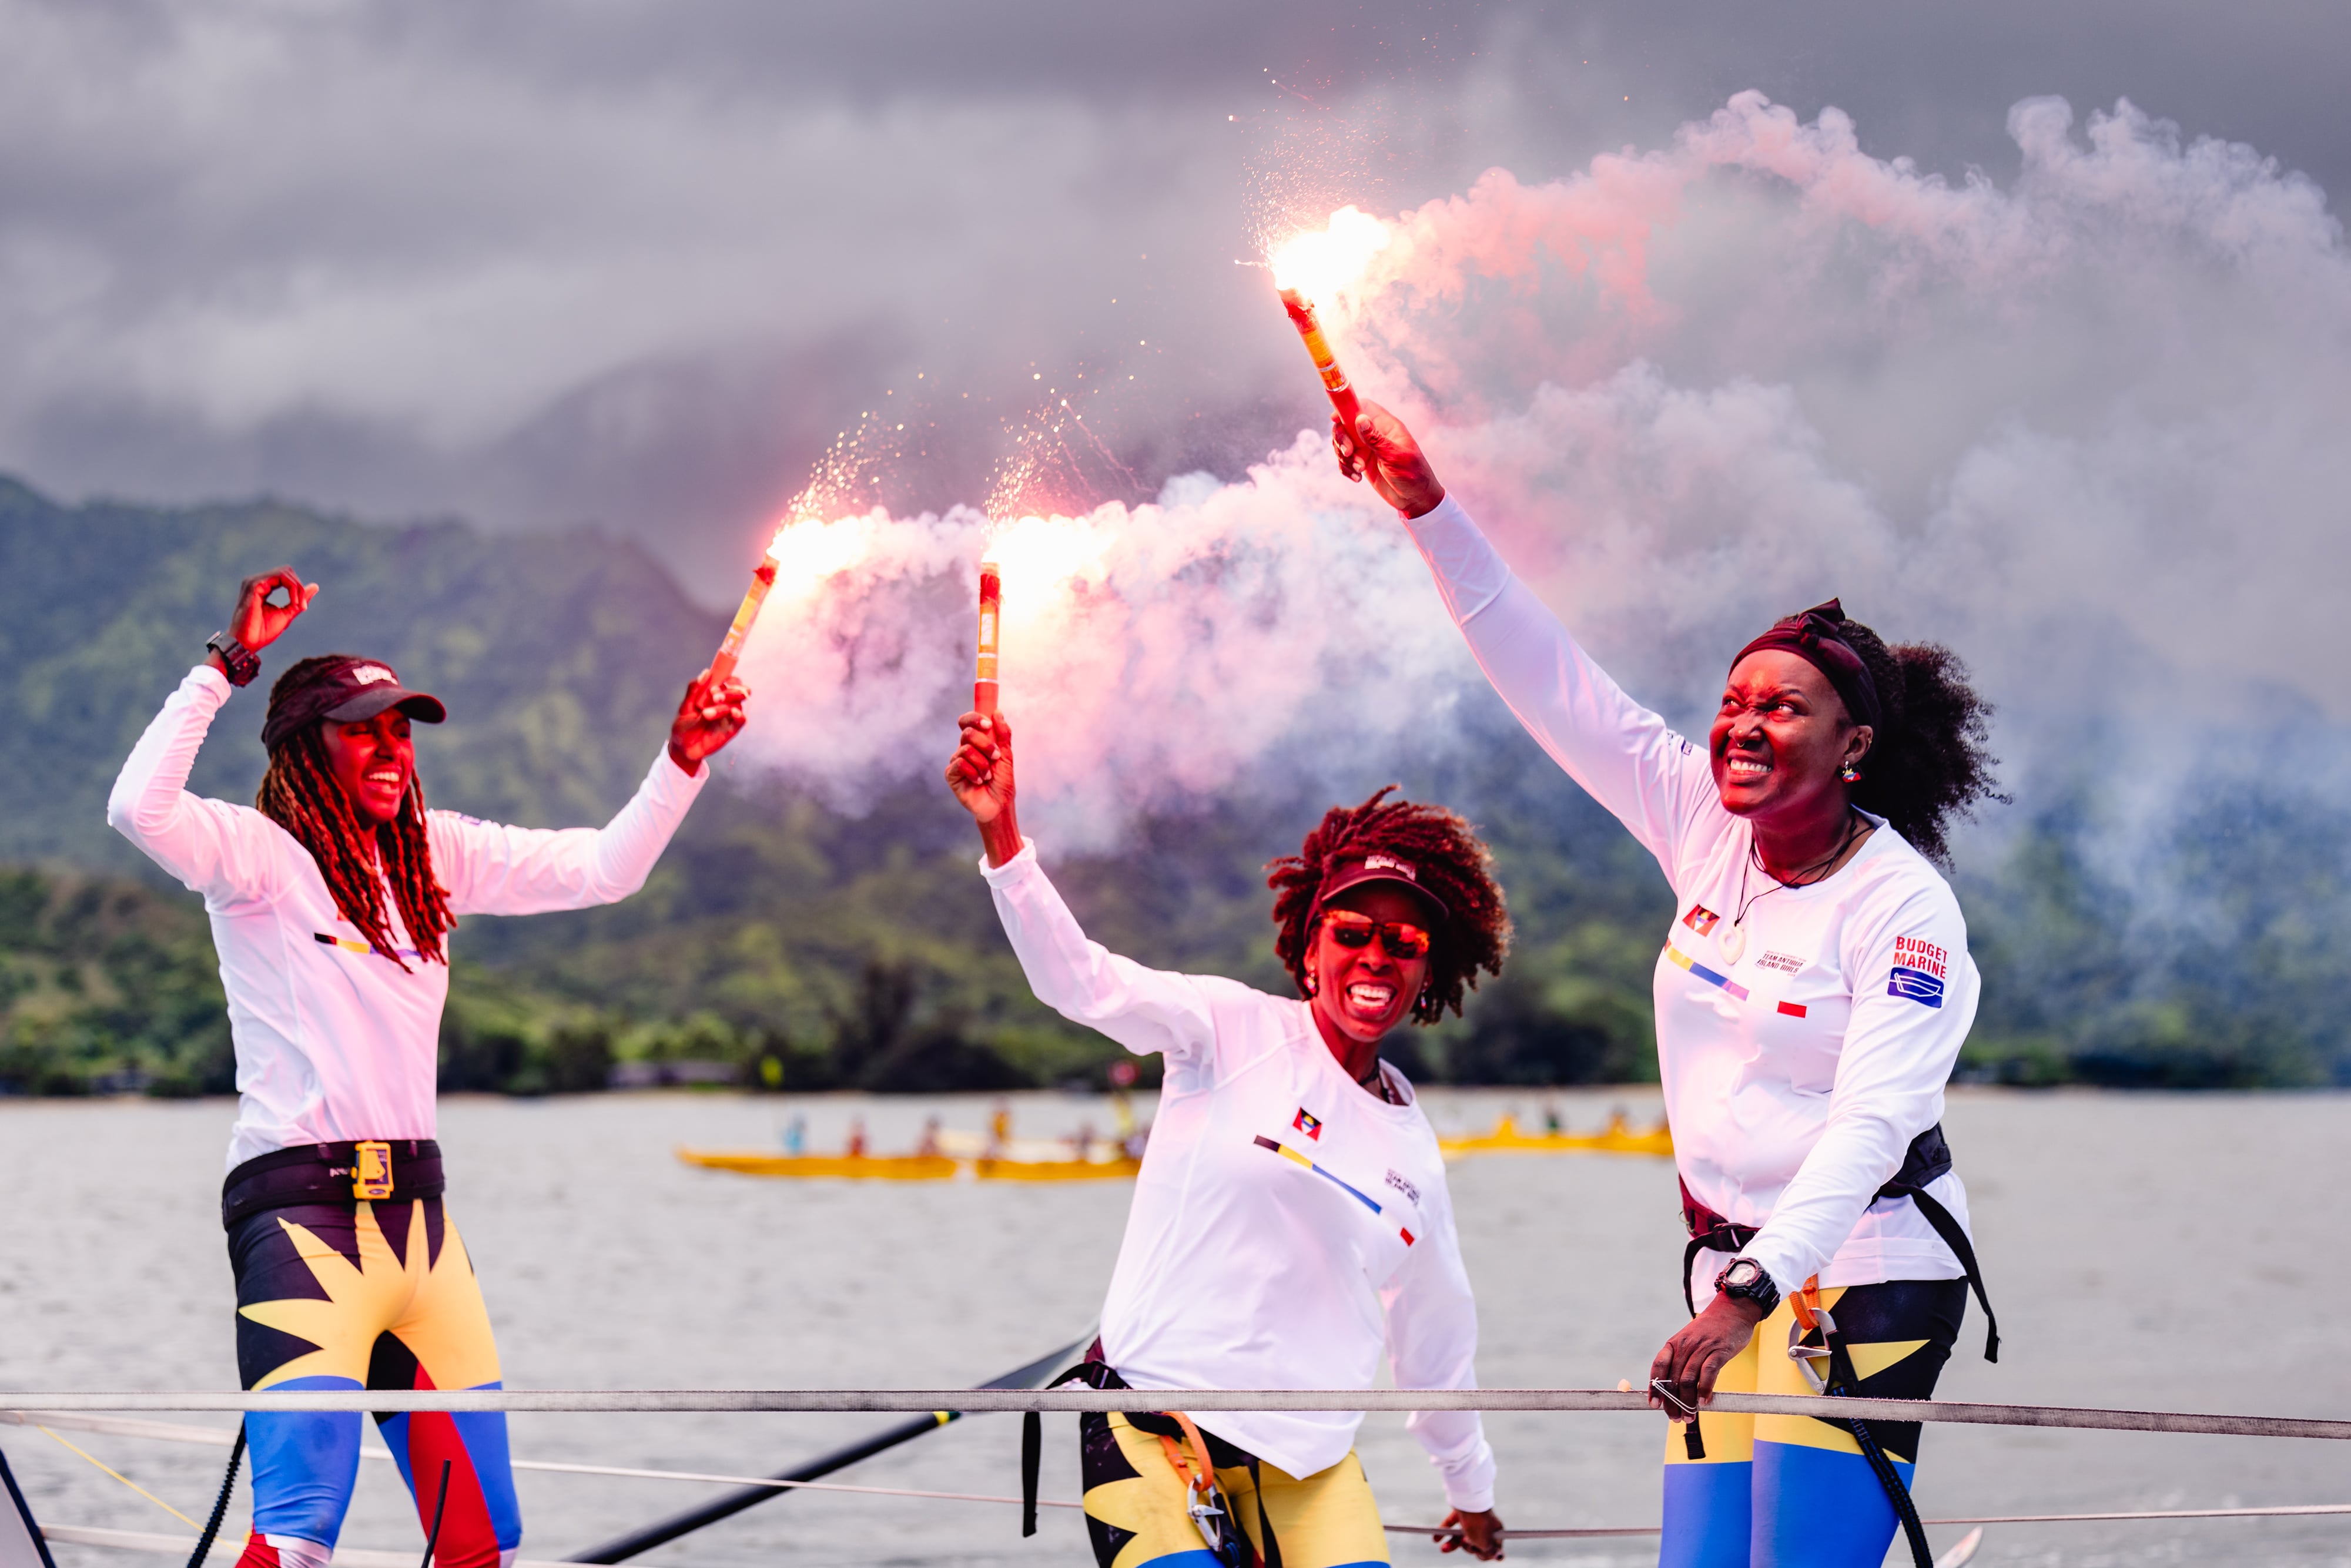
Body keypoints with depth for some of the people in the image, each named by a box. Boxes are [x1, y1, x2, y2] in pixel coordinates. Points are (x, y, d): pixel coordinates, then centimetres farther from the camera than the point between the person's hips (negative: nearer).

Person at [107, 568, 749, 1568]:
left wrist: (683, 763, 5)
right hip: (298, 1210, -7)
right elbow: (141, 810, -24)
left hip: (417, 1213, 7)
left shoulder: (435, 855, 15)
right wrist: (227, 667, -21)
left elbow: (601, 870, 17)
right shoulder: (257, 853, -4)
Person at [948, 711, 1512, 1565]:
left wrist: (1471, 1488, 33)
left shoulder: (1413, 1149, 12)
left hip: (1305, 1456, 4)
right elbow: (1079, 980, -15)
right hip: (1149, 1421, -4)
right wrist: (1001, 832, -31)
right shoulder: (1234, 1032, -1)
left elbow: (1435, 1329, 24)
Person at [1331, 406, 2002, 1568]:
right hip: (1733, 1270, 6)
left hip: (1866, 1277, -6)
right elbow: (1548, 678, 6)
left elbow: (1869, 1129, -23)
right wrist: (1427, 505, 0)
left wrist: (1748, 1296, -34)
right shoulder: (1705, 823, 5)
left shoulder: (1904, 909, -13)